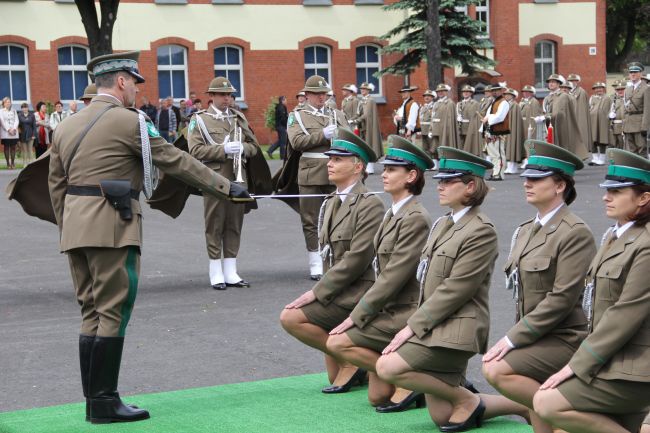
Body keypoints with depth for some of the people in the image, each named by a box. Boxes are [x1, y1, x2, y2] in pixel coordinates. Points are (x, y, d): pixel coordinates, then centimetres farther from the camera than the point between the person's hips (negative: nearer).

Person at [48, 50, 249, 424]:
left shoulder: (67, 126, 15)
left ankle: (95, 401, 15)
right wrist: (227, 188, 1)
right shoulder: (129, 121, -7)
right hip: (111, 227, -8)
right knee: (113, 313, -3)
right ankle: (105, 402, -1)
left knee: (92, 314, 11)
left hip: (75, 228, 8)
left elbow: (56, 183, 16)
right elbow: (178, 162, -5)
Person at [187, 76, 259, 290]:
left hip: (238, 178, 4)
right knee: (214, 226, 0)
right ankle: (216, 274, 6)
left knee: (234, 225, 6)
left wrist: (242, 148, -7)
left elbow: (253, 146, 15)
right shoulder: (199, 119, 1)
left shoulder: (239, 117, 14)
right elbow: (195, 150, -10)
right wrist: (223, 149, -18)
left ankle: (231, 272, 12)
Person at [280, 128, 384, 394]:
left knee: (291, 318, -19)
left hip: (355, 295, -9)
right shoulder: (331, 203, 13)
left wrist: (318, 292, -20)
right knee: (335, 377, 5)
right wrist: (320, 290, 3)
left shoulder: (369, 205, -14)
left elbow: (357, 258, -21)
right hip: (336, 291, 9)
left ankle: (351, 362, -8)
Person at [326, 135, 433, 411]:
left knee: (337, 342, -15)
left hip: (406, 314, -9)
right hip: (391, 310, 9)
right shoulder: (393, 214, 13)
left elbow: (394, 277, -20)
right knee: (377, 397, 6)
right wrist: (360, 313, 5)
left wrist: (356, 316, -17)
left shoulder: (415, 219, -16)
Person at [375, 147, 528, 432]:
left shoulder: (481, 231, -13)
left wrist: (413, 326, -17)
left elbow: (455, 289, -18)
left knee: (387, 367, -21)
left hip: (454, 330, -9)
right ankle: (523, 402, 21)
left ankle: (468, 400, -4)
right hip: (435, 326, 9)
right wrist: (414, 324, 4)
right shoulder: (441, 225, 15)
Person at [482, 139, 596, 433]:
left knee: (496, 370, -24)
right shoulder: (525, 231, 12)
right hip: (535, 338, 8)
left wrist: (513, 339, -20)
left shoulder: (575, 233, -14)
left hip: (563, 339, -8)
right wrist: (515, 336, 3)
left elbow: (562, 298, -20)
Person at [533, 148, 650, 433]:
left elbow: (626, 316, -20)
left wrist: (577, 365, -17)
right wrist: (581, 360, 7)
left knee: (546, 404, -14)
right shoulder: (613, 237, 13)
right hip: (614, 363, 9)